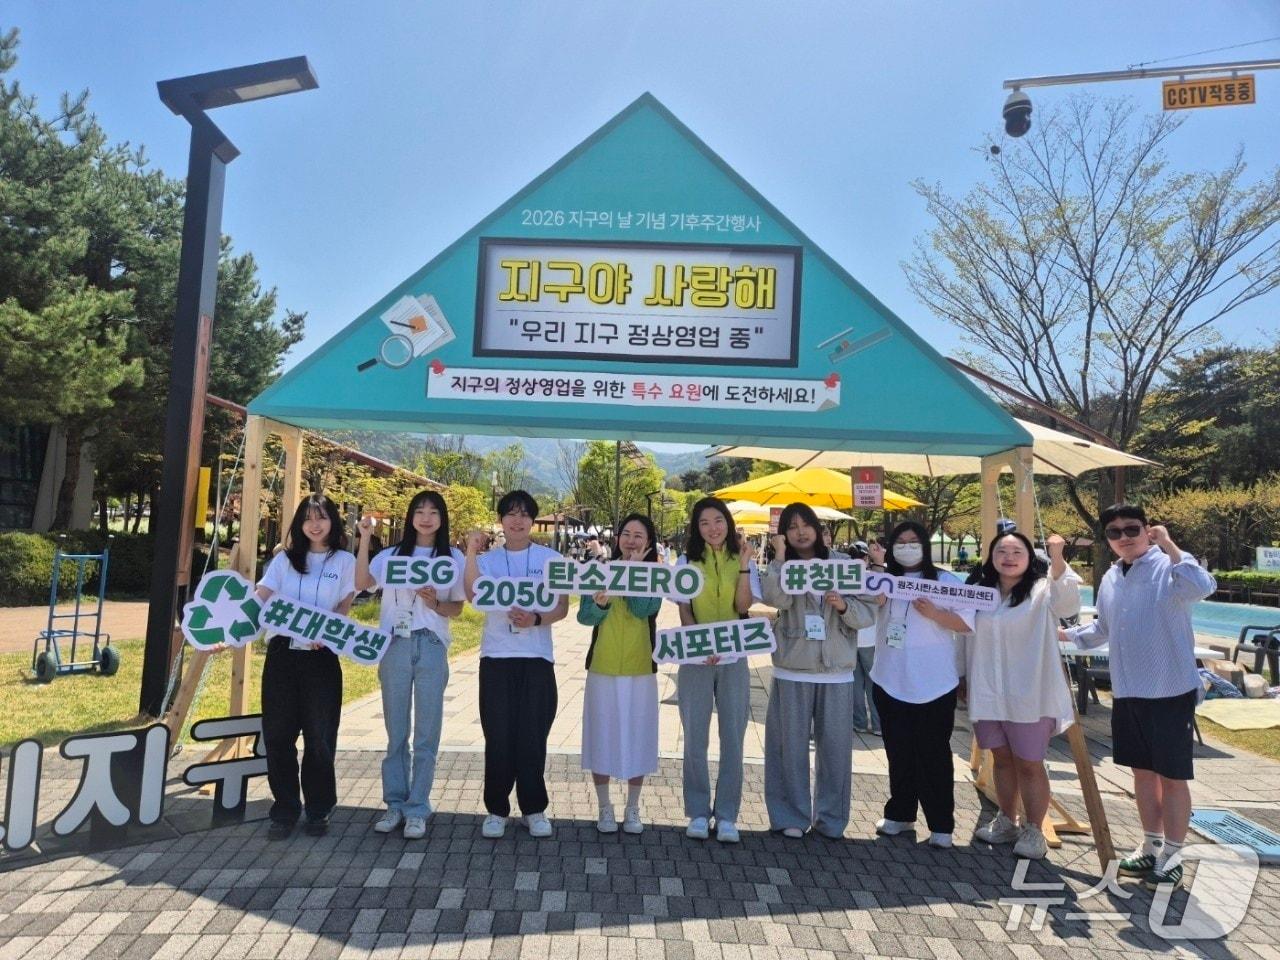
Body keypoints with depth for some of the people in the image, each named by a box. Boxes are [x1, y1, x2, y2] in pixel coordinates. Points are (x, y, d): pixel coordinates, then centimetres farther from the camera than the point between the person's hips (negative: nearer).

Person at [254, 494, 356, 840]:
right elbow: (260, 599, 0)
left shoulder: (344, 561, 4)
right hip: (282, 653, 2)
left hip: (321, 657, -2)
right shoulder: (285, 559, 10)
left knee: (319, 737, 3)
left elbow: (343, 609, 0)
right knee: (277, 735, 4)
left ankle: (318, 811, 19)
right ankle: (285, 811, 19)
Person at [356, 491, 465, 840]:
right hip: (395, 646, 1)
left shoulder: (453, 558, 5)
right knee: (396, 730, 9)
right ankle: (395, 803, 20)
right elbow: (361, 583, -8)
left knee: (426, 732, 2)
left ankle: (417, 809, 12)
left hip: (431, 647, -1)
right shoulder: (391, 554, 8)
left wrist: (436, 604, -14)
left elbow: (457, 608, 6)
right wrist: (364, 539, -12)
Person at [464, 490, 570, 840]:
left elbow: (563, 607, 1)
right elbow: (473, 595, -13)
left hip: (537, 658, 0)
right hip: (496, 658, 1)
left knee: (532, 737, 4)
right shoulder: (488, 559, 6)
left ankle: (534, 809, 19)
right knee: (498, 737, 3)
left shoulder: (550, 559, 4)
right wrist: (471, 551, -18)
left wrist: (535, 619, -18)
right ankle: (496, 809, 18)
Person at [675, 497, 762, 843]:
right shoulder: (687, 562, 5)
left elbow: (743, 606, -7)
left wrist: (744, 565, -15)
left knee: (733, 737, 2)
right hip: (695, 658, 0)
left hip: (733, 659, 1)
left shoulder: (742, 561, 6)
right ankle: (698, 812, 15)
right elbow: (684, 612, -1)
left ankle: (727, 815, 13)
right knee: (695, 738, 2)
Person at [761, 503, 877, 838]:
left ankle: (830, 817, 22)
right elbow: (776, 598, -17)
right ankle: (792, 816, 19)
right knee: (791, 745, 5)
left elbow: (869, 613, 2)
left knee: (836, 745, 6)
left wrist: (844, 606, -17)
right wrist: (779, 556, -16)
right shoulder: (781, 567, 4)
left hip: (836, 671, 1)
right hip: (793, 671, 0)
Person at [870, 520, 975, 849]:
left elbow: (969, 622, -8)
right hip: (890, 681, 4)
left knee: (934, 754, 2)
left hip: (934, 683, -4)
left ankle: (941, 825, 12)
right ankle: (900, 813, 26)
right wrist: (875, 597, -11)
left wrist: (934, 613, -22)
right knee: (898, 753, 13)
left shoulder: (945, 580, -2)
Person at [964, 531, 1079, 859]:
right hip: (989, 693, 5)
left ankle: (1034, 831, 17)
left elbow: (1068, 602, -29)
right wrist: (966, 681, 16)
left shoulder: (1042, 590, -6)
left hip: (1029, 694, -5)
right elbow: (969, 639, 17)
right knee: (1002, 760, 15)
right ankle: (1006, 823, 30)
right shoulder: (980, 593, 9)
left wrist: (1057, 559, -45)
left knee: (1029, 764, 3)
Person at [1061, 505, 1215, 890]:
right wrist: (1066, 634, 14)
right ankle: (1151, 848, 33)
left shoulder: (1168, 567, -12)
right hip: (1126, 692, 7)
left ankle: (1171, 859, 20)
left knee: (1172, 776, 6)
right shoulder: (1110, 579, 9)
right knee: (1143, 771, 18)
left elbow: (1202, 588, -36)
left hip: (1171, 691, -7)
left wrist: (1168, 544, -30)